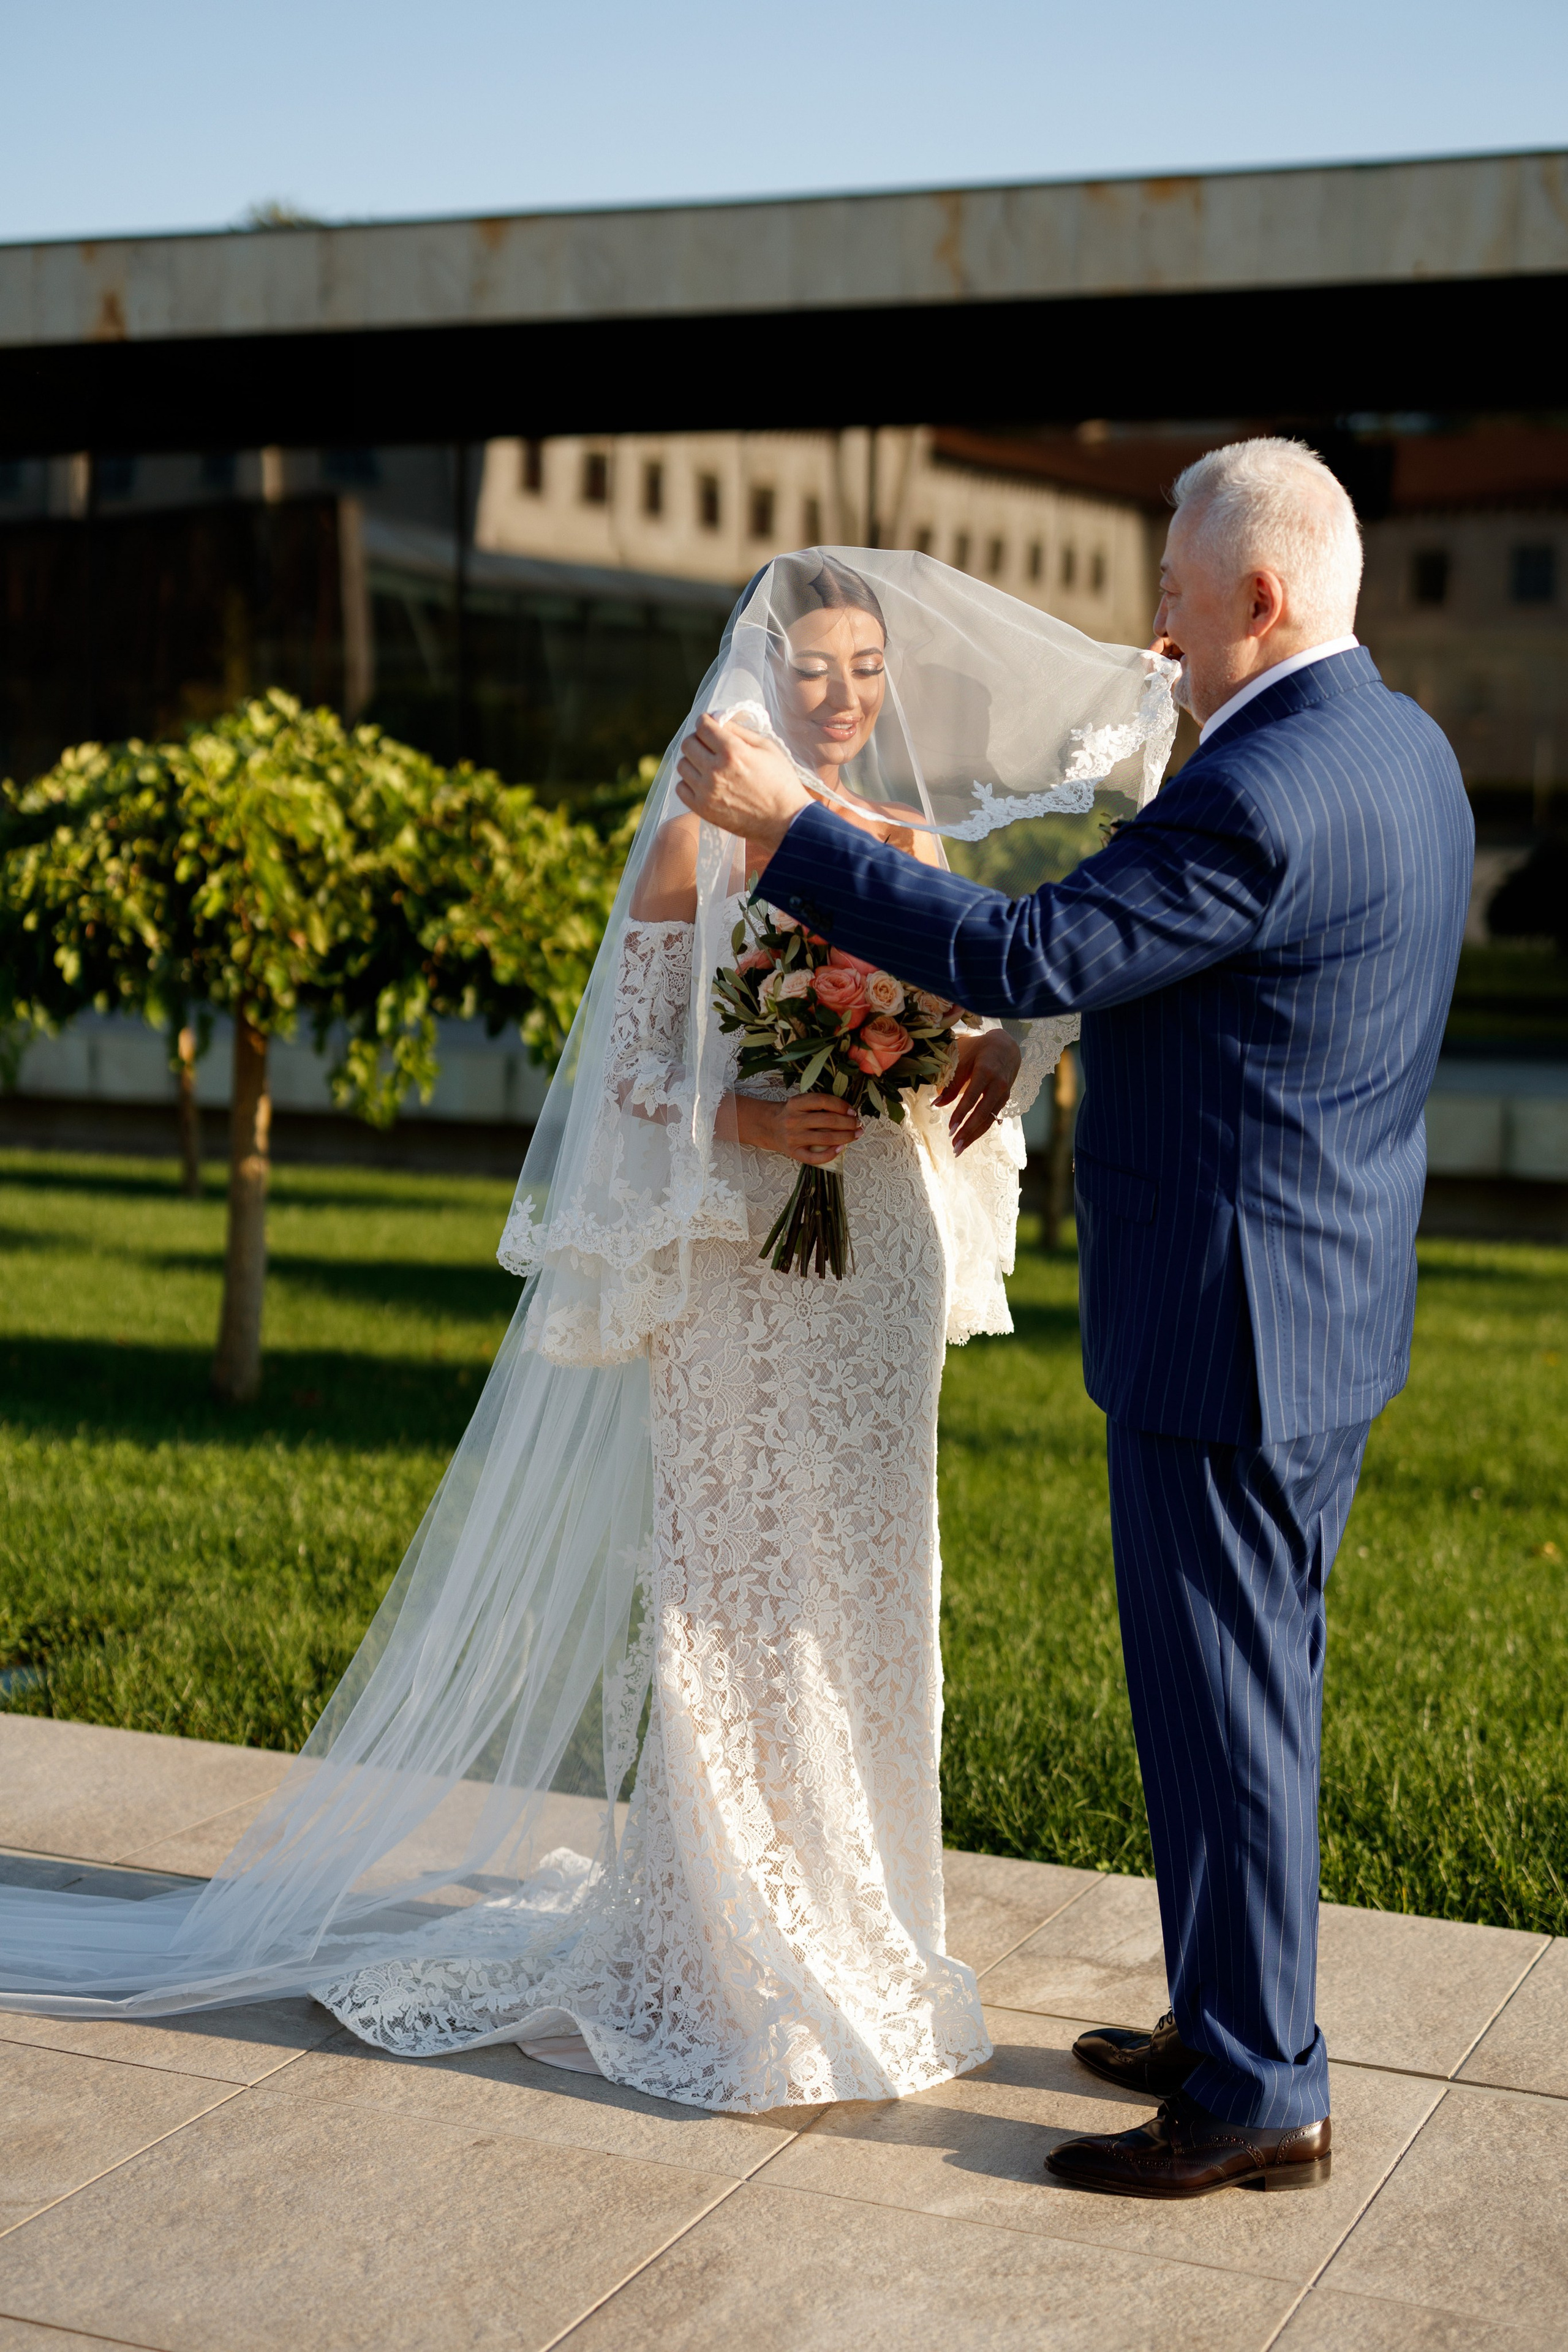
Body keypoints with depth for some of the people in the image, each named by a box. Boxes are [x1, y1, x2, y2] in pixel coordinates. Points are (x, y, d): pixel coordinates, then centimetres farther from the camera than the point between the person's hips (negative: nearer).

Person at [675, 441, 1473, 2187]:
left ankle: (1258, 2098, 14)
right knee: (1259, 1684, 19)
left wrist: (781, 823, -20)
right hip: (1335, 1316, 10)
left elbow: (1023, 955, -24)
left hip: (1225, 1324, -10)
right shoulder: (1401, 746, 9)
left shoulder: (1258, 794, -23)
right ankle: (1236, 2023, 33)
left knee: (1222, 1702, 1)